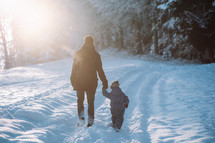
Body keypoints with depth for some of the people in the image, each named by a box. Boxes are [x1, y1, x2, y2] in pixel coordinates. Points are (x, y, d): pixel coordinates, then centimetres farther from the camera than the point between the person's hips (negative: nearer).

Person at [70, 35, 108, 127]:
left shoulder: (78, 54, -4)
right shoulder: (96, 55, -7)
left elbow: (74, 69, -1)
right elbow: (100, 70, -5)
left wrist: (73, 82, 8)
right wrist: (104, 82, 3)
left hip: (79, 82, 0)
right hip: (91, 82, 0)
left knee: (80, 100, 17)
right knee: (90, 102, 13)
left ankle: (81, 117, 0)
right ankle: (90, 121, 13)